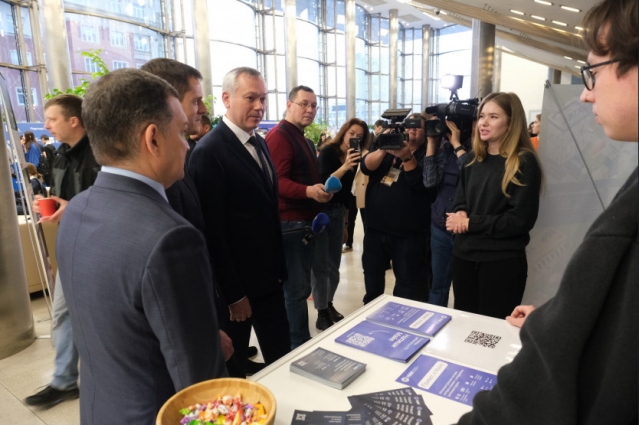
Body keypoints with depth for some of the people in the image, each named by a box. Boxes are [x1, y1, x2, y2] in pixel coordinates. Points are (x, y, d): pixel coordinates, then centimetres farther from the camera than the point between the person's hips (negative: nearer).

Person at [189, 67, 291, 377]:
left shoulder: (259, 143, 8)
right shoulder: (209, 151, -19)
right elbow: (213, 231, -20)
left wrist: (280, 267, 12)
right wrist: (232, 293, -16)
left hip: (269, 278, 8)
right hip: (236, 285, -7)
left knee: (283, 359, 19)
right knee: (234, 369, 14)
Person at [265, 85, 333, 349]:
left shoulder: (302, 138, 20)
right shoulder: (279, 136, -13)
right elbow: (277, 181, -23)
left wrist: (321, 191, 21)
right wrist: (309, 191, -36)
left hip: (305, 221, 10)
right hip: (291, 223, -10)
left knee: (299, 285, 15)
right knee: (297, 288, -4)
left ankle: (297, 341, 27)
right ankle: (300, 346, 8)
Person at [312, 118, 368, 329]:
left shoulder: (354, 156, 8)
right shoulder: (328, 151, -10)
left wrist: (345, 222, 17)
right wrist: (344, 167, -33)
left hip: (338, 213, 7)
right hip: (321, 212, -7)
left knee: (334, 266, 14)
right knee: (321, 266, -2)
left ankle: (329, 305, 31)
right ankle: (321, 314, 10)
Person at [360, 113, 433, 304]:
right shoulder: (389, 146, 10)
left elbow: (419, 182, -19)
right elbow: (366, 167, -8)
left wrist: (406, 156, -32)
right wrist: (383, 149, -26)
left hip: (408, 234, -4)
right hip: (375, 229, 5)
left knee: (407, 288, 7)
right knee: (372, 282, 20)